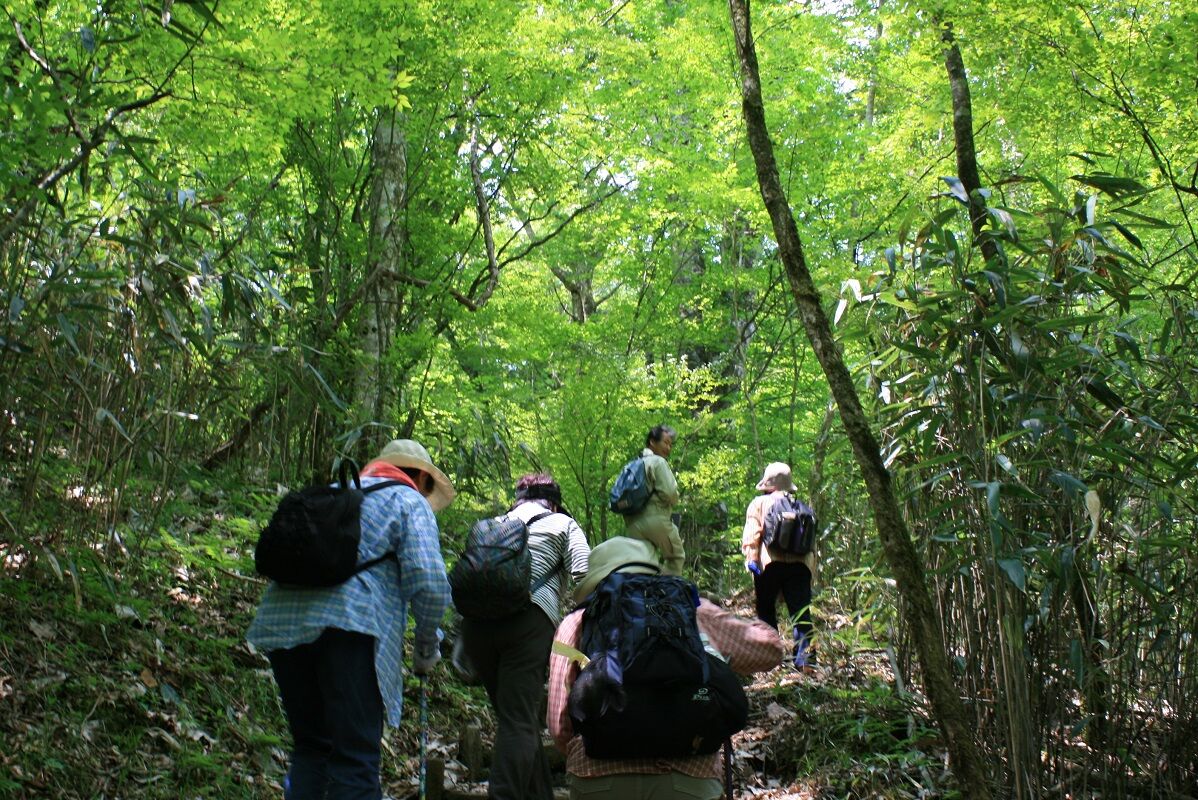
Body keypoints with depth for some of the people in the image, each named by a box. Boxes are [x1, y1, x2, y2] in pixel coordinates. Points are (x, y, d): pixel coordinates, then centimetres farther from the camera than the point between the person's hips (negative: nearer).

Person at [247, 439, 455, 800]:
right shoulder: (411, 502, 10)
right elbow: (429, 582, -4)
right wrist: (427, 647, 9)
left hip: (281, 624, 6)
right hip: (348, 625, -6)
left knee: (310, 746, 18)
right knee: (355, 758, -4)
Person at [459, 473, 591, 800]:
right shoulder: (562, 523, 18)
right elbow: (584, 574, 2)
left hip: (475, 620, 4)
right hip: (528, 621, -4)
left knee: (510, 714, 14)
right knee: (520, 721, -8)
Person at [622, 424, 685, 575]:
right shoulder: (658, 462, -4)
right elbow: (669, 492, -15)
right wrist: (673, 502, 6)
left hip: (632, 524, 7)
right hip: (656, 519, -6)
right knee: (676, 557, 10)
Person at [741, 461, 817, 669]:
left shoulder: (759, 503, 11)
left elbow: (752, 534, -2)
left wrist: (751, 559, -4)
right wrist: (812, 568, 19)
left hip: (770, 562, -2)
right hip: (800, 562, 2)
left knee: (766, 610, 12)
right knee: (801, 611, -2)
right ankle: (805, 657, -13)